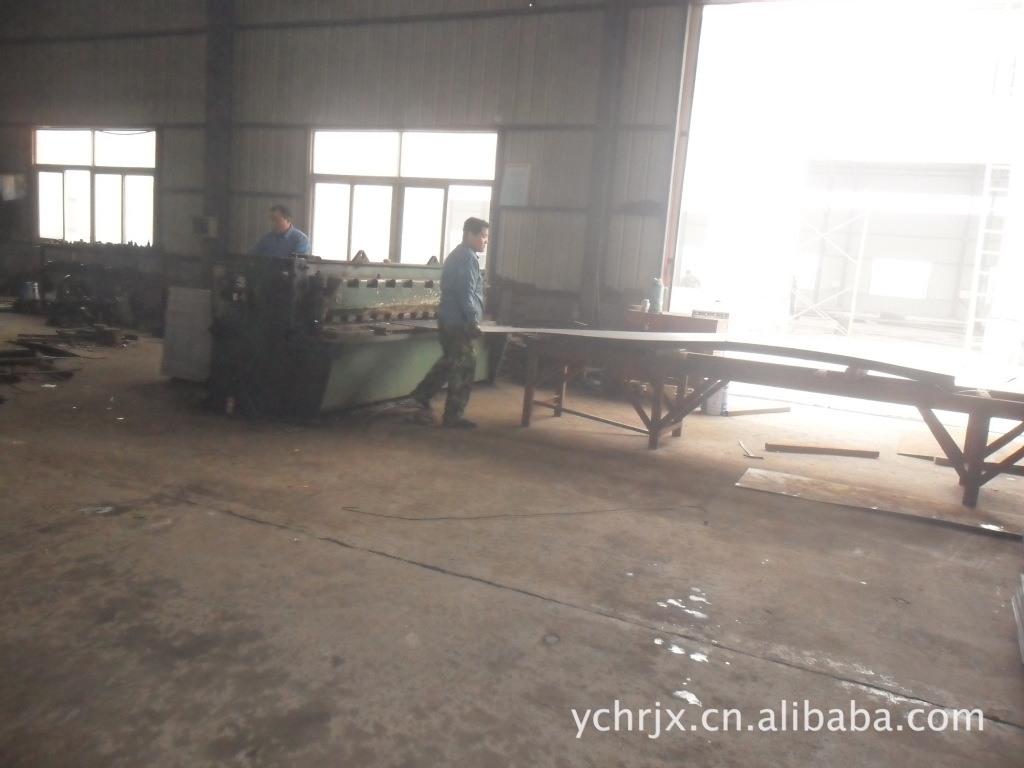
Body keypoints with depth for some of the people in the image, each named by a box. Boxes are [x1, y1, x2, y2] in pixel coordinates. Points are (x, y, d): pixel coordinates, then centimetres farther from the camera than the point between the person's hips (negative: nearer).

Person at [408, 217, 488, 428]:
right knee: (464, 368, -3)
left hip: (448, 319, 10)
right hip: (458, 321, -10)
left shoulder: (456, 255, 19)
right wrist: (473, 322, -25)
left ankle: (422, 393, 30)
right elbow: (466, 293, -23)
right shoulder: (468, 257, -14)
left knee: (450, 361, 24)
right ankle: (453, 416, 3)